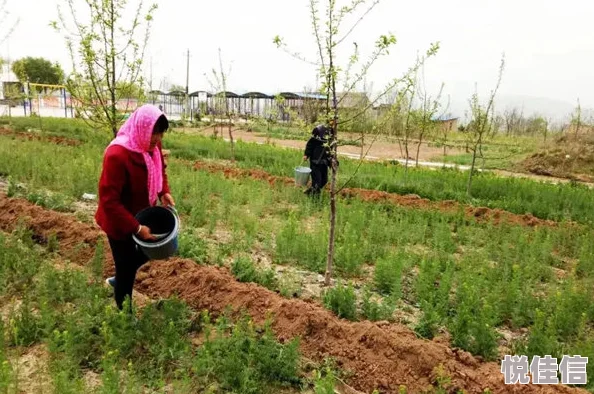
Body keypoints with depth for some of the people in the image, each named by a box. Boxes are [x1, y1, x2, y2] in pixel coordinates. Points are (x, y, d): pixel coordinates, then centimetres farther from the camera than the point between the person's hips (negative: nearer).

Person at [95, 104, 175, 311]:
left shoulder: (152, 146, -8)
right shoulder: (117, 155, -32)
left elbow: (159, 170, 13)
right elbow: (108, 201, -29)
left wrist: (164, 192, -6)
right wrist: (136, 228, -28)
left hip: (141, 214, 8)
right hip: (119, 223, -8)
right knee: (126, 268, 8)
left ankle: (118, 280, 50)